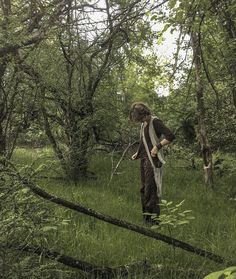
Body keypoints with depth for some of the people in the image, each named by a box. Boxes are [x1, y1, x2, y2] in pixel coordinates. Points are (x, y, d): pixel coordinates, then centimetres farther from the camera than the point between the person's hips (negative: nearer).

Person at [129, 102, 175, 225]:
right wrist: (138, 153, 13)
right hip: (144, 159, 9)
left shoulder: (155, 122, -11)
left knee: (151, 189, -8)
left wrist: (157, 147, -21)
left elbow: (171, 136, -20)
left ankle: (154, 218, -1)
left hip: (153, 160, -9)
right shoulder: (144, 124, 14)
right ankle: (146, 217, 21)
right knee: (144, 189, 12)